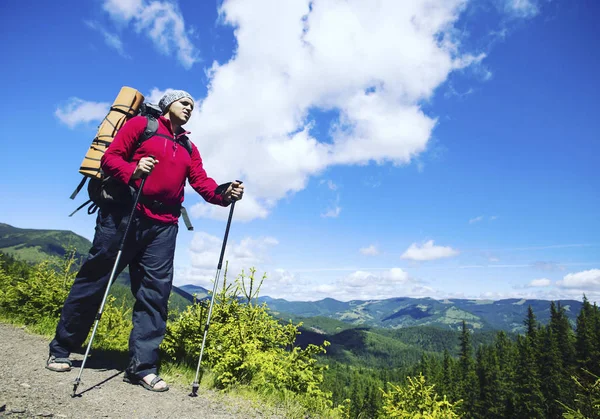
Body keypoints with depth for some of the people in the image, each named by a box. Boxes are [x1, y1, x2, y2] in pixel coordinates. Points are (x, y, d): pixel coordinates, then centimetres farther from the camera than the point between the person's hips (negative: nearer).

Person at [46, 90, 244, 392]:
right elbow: (110, 158, 1)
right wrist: (133, 172, -20)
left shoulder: (190, 149, 20)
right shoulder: (141, 125, 8)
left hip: (163, 226, 4)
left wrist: (224, 194, -13)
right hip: (125, 214, -4)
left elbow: (201, 182, 7)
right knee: (94, 280, 5)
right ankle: (61, 349, 24)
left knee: (155, 292, -1)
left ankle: (142, 366, 5)